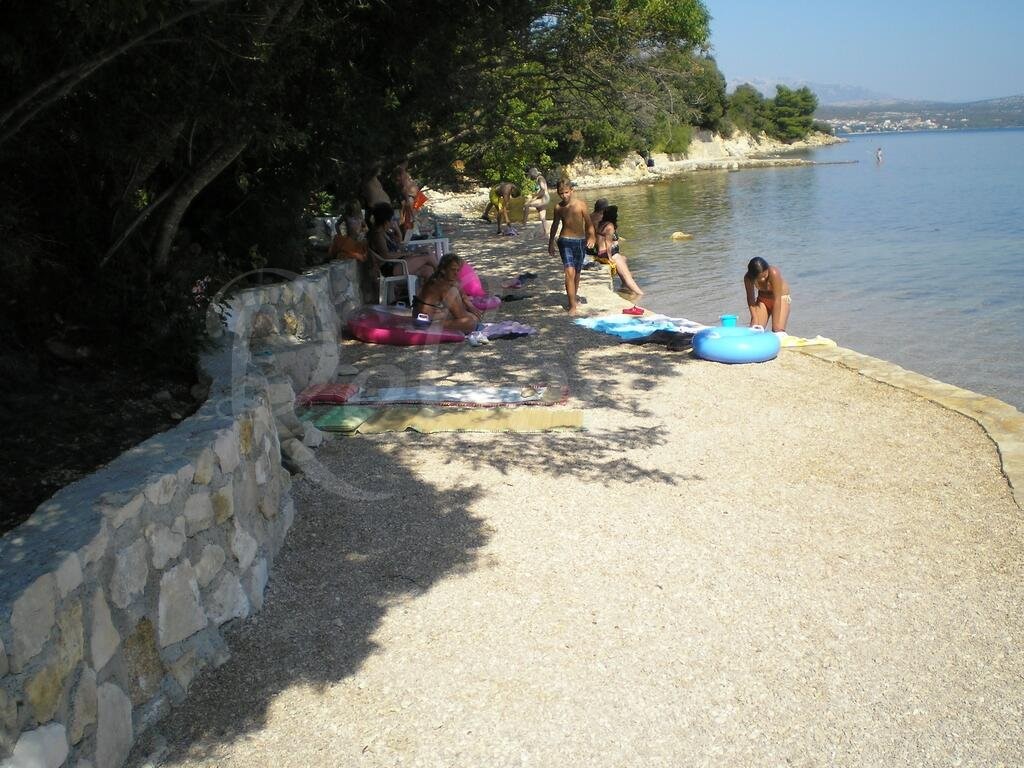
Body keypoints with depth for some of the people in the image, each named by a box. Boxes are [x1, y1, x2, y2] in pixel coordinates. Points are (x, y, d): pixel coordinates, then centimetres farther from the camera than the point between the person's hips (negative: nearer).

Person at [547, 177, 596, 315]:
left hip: (580, 241, 1)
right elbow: (555, 225, 14)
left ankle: (573, 300, 31)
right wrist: (551, 243, 19)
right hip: (565, 241, -1)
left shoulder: (580, 204, -4)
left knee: (577, 272, 12)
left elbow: (588, 222, -3)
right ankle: (573, 306, -14)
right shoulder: (558, 207, 1)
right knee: (570, 272, -13)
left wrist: (592, 236, -20)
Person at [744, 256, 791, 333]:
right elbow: (751, 299, -15)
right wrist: (754, 318, -23)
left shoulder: (774, 273, -37)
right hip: (762, 299, 3)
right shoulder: (747, 278, -27)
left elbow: (777, 300, -33)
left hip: (781, 297, -3)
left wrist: (775, 324, -32)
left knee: (778, 330, -20)